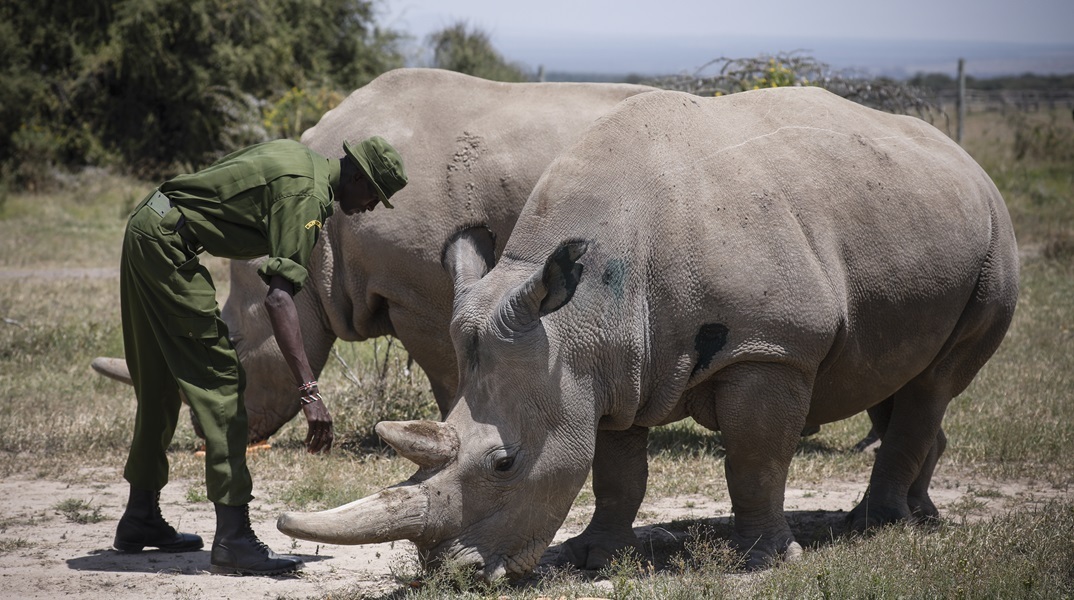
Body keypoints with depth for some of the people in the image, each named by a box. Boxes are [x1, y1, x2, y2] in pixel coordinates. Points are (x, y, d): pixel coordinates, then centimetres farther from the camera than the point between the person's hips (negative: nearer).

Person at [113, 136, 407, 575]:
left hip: (145, 230, 11)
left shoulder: (300, 157, 12)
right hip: (168, 242, -11)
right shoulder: (306, 194, -18)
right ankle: (233, 539, -15)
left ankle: (139, 520, 29)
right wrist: (309, 390, -33)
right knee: (218, 379, -11)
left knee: (159, 385, 19)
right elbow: (279, 297, -29)